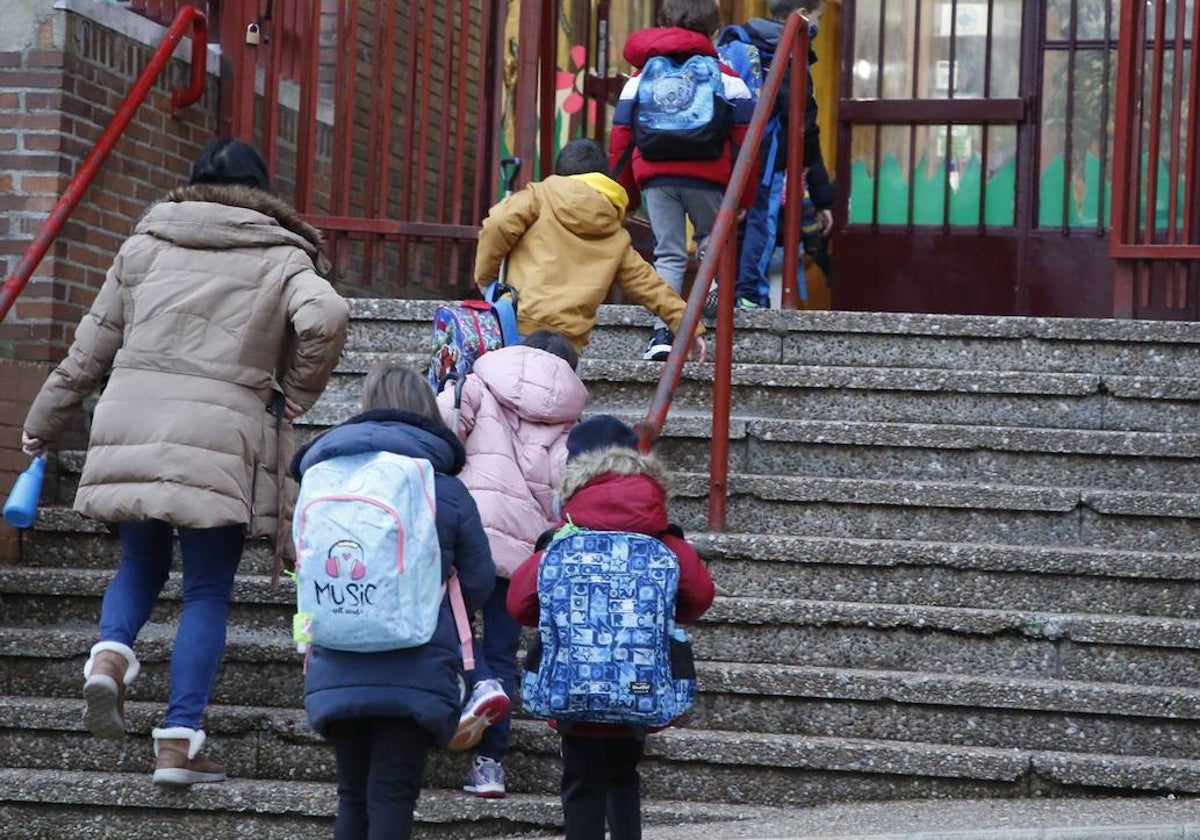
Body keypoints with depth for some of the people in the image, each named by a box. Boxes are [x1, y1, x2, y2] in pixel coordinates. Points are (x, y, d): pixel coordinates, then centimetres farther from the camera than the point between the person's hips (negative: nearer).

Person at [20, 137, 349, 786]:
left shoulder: (144, 247, 16)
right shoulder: (282, 257, 8)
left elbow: (89, 351, 18)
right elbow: (325, 318, -14)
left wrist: (41, 427, 28)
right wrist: (298, 393, 2)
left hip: (130, 423, 3)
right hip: (221, 434, -3)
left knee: (141, 563, 21)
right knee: (207, 591, 5)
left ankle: (110, 653, -8)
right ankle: (180, 740, -2)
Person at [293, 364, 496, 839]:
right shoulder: (446, 490, -2)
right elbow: (477, 585, 3)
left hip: (337, 671, 3)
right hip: (417, 671, -3)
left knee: (353, 799, 13)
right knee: (392, 798, -2)